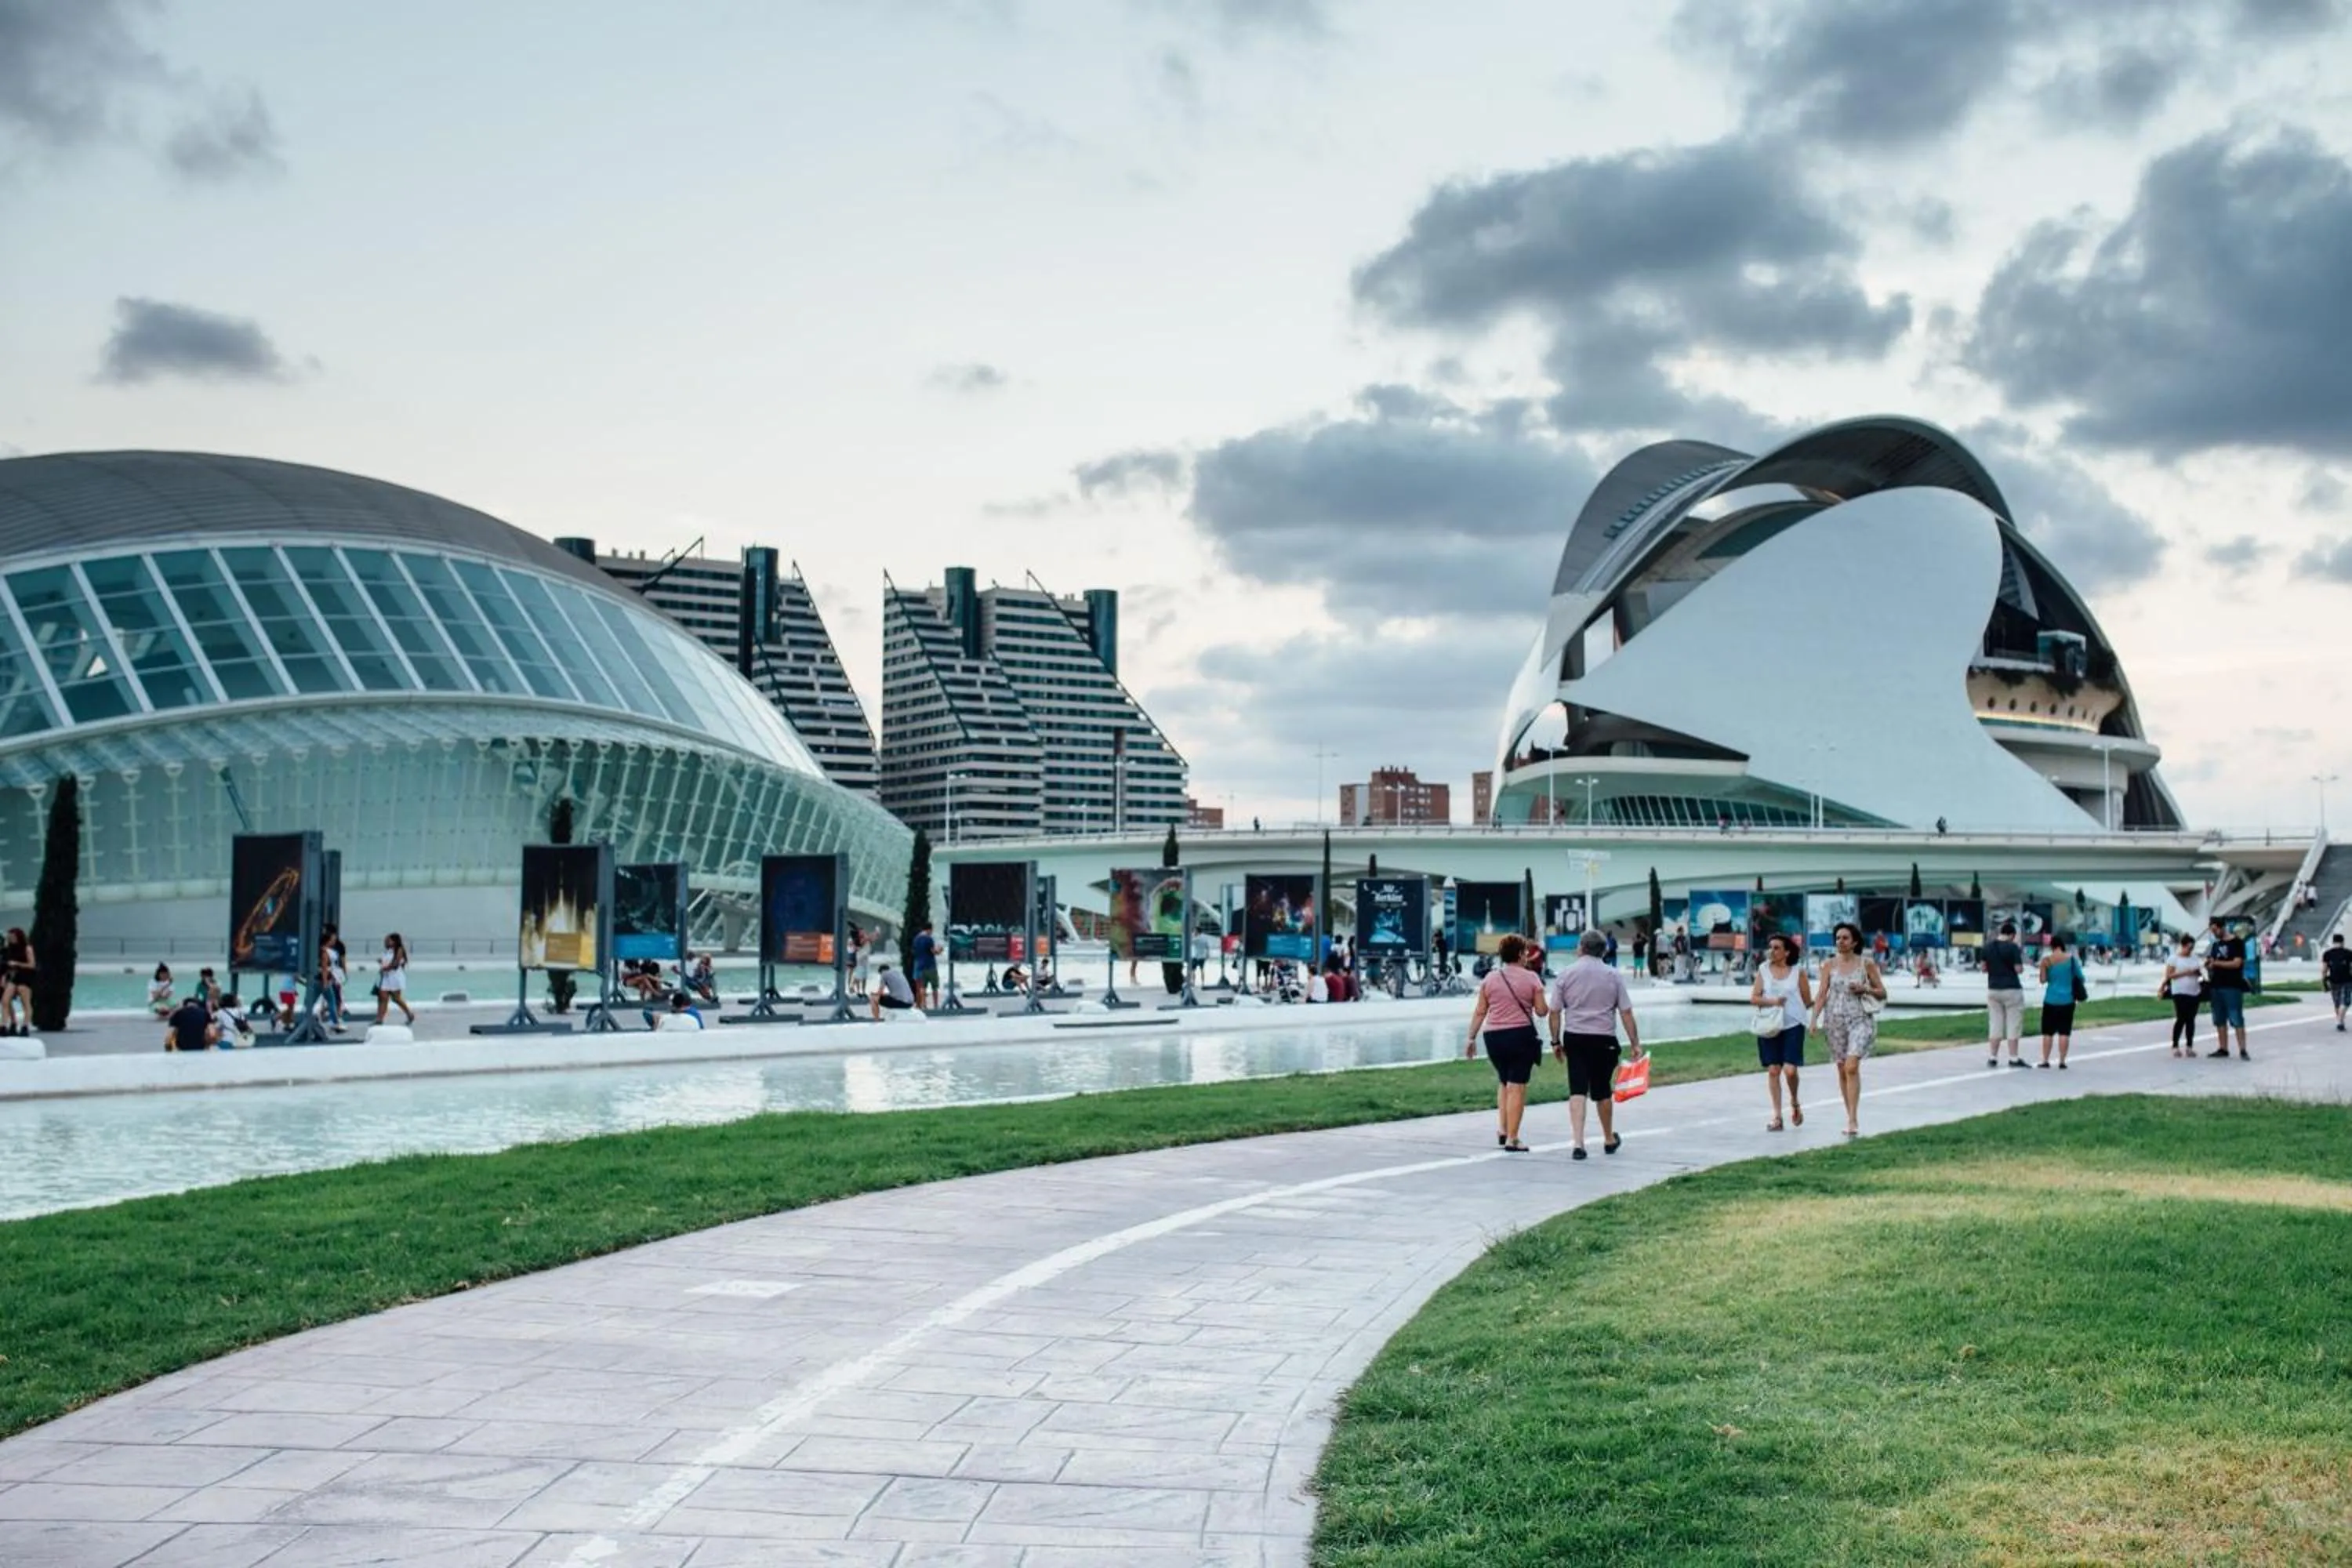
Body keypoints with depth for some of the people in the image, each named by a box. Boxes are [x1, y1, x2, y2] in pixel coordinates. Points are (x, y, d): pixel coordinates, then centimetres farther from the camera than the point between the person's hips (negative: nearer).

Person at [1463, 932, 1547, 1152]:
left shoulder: (1490, 978, 5)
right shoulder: (1531, 979, -3)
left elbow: (1479, 1012, 4)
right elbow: (1541, 1011, -2)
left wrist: (1472, 1038, 11)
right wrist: (1537, 995, 18)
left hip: (1494, 1035, 4)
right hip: (1521, 1035, -3)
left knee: (1503, 1082, 22)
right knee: (1517, 1086, -1)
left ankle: (1502, 1129, 14)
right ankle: (1512, 1139, -2)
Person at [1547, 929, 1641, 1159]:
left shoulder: (1566, 974, 2)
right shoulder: (1613, 975, 2)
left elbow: (1555, 1012, 1)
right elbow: (1626, 1013, -1)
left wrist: (1556, 1041, 10)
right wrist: (1635, 1043, 3)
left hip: (1574, 1037, 0)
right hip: (1603, 1039, 0)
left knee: (1577, 1090, -2)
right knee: (1602, 1091, 14)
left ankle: (1577, 1143, -15)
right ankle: (1609, 1140, 30)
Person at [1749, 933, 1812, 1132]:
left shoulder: (1798, 970, 0)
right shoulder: (1763, 969, 4)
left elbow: (1808, 1001, 4)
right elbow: (1753, 998, 0)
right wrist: (1772, 1001, -14)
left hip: (1793, 1025, -2)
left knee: (1790, 1070, -11)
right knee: (1773, 1070, 2)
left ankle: (1794, 1102, 19)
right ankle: (1777, 1116, 9)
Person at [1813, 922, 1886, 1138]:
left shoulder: (1867, 963, 1)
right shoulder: (1829, 964, 6)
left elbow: (1882, 993, 6)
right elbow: (1822, 994, 2)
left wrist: (1864, 989, -13)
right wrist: (1814, 1019, -10)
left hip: (1859, 1020, -3)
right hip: (1835, 1020, 3)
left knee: (1852, 1067, -18)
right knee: (1842, 1070, 6)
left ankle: (1853, 1120, -17)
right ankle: (1851, 1118, 17)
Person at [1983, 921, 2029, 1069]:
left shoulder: (1987, 947, 5)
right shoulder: (2013, 947, -11)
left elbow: (1984, 968, 9)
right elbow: (2019, 970, -12)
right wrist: (2020, 957, 5)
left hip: (1993, 989, 5)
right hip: (2011, 989, -5)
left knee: (1995, 1024, 9)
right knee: (2014, 1024, 2)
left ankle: (1992, 1058, 8)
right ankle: (2014, 1058, 2)